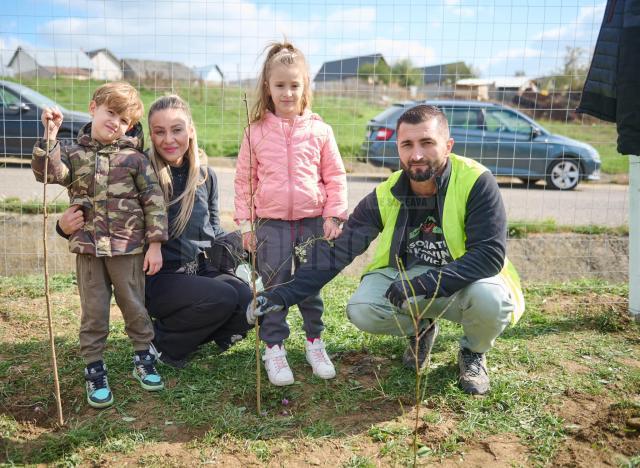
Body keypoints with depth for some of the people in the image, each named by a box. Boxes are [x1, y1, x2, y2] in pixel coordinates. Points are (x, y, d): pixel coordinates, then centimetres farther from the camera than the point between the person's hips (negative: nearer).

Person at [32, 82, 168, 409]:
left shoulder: (134, 159, -2)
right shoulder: (75, 154, 5)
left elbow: (154, 202, -4)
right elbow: (48, 173, -12)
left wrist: (155, 244, -8)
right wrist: (50, 136, -21)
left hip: (128, 247, -1)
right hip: (88, 247, 2)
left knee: (134, 306, 11)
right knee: (93, 312, 9)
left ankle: (143, 358, 29)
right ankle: (95, 371, 21)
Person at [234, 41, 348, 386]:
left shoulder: (319, 130, -1)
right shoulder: (256, 132, 0)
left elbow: (335, 176, 4)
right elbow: (244, 179, 4)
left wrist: (334, 215, -2)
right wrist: (245, 222, 1)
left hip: (312, 221, 0)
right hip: (271, 223, 0)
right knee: (274, 289, 6)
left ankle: (314, 342, 29)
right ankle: (274, 348, 19)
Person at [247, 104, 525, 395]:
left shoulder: (476, 183, -23)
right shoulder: (385, 196, -13)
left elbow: (490, 254, -29)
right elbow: (338, 251, -11)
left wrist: (421, 285, -37)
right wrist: (285, 294, -17)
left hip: (465, 283, -2)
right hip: (407, 275, 2)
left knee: (490, 297, -35)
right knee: (361, 311, -23)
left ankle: (473, 353, 2)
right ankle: (421, 328, 12)